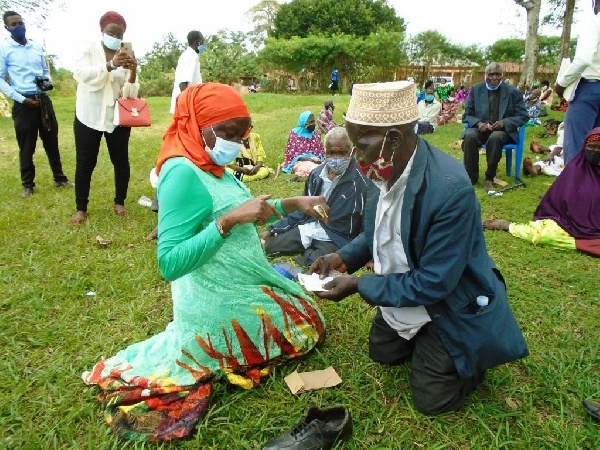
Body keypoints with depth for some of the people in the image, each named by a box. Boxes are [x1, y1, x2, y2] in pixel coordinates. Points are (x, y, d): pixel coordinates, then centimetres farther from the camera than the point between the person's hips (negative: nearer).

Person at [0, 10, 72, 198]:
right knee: (26, 146, 3)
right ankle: (28, 184, 15)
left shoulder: (37, 46, 10)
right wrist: (21, 99, -13)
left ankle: (60, 178, 21)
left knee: (51, 141, 10)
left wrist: (47, 81, -1)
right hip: (23, 103, -4)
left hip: (44, 100, 4)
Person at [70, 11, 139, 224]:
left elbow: (131, 93, -4)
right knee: (85, 163, 3)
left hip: (117, 117, 1)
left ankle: (119, 203, 24)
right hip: (89, 116, -1)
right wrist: (110, 65, -34)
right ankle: (81, 208, 15)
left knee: (121, 161, 6)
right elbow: (83, 74, -20)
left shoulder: (126, 56, 1)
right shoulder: (88, 49, -1)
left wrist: (133, 72, -23)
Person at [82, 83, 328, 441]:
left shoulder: (211, 166, 4)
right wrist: (229, 220, -33)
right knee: (308, 324, 11)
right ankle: (211, 360, 9)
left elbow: (244, 220, 13)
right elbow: (169, 263, -29)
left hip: (237, 291, 9)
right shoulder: (183, 173, -25)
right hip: (220, 306, -9)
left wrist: (291, 204, 0)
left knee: (301, 311, 27)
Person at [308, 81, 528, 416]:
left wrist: (359, 286, -25)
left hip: (451, 304, -7)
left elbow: (433, 284, -30)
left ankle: (471, 355, 24)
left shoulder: (451, 189, -36)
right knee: (382, 352, 22)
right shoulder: (389, 170, -13)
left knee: (432, 399, 1)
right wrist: (344, 257, -11)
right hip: (402, 291, 7)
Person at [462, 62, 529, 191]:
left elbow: (523, 116, 2)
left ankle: (489, 178, -22)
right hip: (480, 128, 2)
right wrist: (478, 123, -16)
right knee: (469, 136, -33)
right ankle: (471, 177, -21)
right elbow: (467, 114, 7)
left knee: (495, 138, -38)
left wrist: (504, 122, -17)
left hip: (503, 130, -1)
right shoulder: (476, 89, 6)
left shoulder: (513, 91, 2)